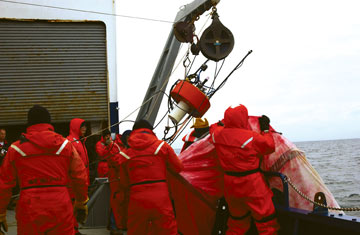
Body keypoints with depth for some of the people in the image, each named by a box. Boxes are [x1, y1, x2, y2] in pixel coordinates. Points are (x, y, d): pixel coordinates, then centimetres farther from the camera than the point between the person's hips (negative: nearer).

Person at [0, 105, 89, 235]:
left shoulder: (16, 148, 2)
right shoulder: (65, 145, 4)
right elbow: (80, 177, 7)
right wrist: (81, 204, 20)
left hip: (29, 211, 0)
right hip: (61, 208, 1)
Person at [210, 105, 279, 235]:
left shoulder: (218, 134, -2)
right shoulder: (251, 137, -19)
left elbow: (214, 127, 21)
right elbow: (269, 146, -7)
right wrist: (265, 130, 3)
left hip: (230, 184, 7)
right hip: (252, 185, -6)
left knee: (237, 221, 22)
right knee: (267, 221, 2)